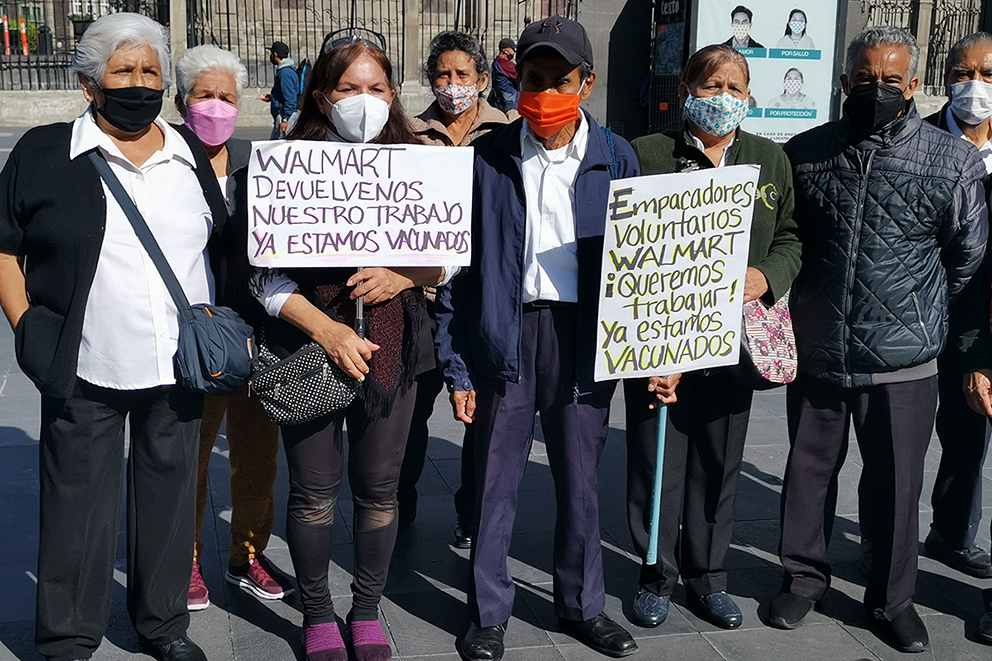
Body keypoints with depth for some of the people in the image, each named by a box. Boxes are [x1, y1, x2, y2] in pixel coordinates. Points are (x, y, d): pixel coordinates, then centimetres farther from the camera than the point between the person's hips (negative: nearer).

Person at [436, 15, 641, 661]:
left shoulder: (615, 159, 3)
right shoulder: (487, 158, 0)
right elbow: (458, 266, 0)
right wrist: (457, 367, -3)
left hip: (584, 338, 1)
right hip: (506, 337, -1)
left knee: (580, 482, 13)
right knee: (495, 482, 7)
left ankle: (583, 604, 31)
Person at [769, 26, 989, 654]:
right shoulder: (805, 153, 1)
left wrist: (918, 313, 13)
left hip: (903, 363, -2)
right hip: (816, 354, 2)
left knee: (897, 484, 10)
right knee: (809, 472, 15)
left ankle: (893, 597, 28)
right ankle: (805, 577, 34)